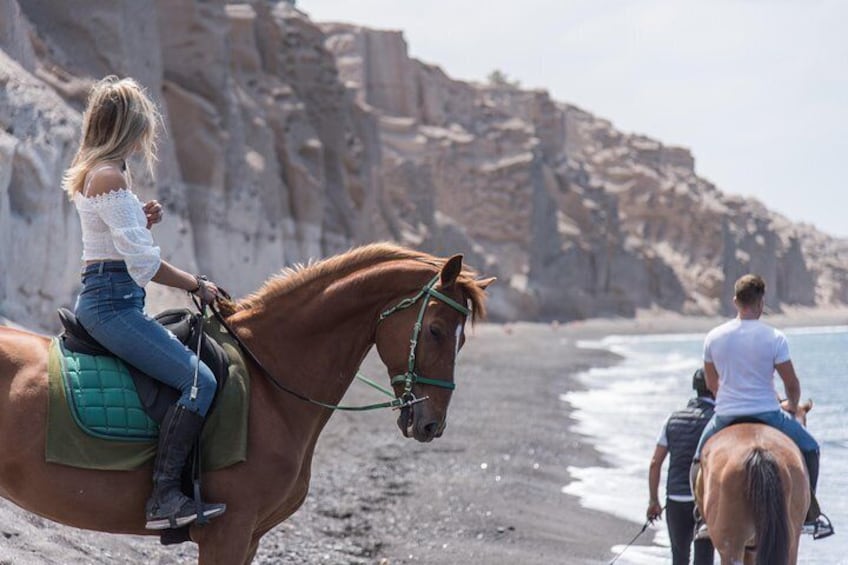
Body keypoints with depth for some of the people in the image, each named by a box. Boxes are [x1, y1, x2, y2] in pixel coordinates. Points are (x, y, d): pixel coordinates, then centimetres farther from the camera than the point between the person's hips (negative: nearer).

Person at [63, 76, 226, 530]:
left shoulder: (93, 173, 17)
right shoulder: (111, 177, -15)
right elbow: (144, 264, -19)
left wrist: (141, 220, 10)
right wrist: (199, 286, -8)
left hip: (103, 299, 11)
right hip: (112, 302, -11)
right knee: (199, 380, -19)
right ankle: (163, 498, -22)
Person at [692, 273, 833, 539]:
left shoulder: (713, 337, -2)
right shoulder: (774, 338, -12)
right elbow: (792, 384, -5)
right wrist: (791, 406, 17)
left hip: (725, 416, 2)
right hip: (766, 414, -2)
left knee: (699, 460, 29)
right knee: (809, 449, 20)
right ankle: (810, 515, 14)